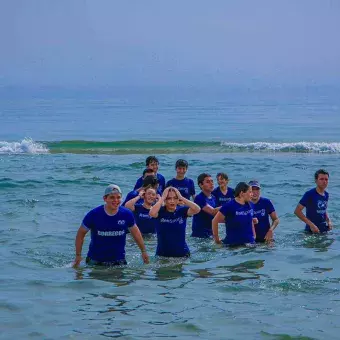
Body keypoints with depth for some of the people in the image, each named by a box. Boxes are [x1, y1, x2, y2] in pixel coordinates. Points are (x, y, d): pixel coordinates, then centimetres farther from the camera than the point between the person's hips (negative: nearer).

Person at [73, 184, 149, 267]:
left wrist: (143, 251, 15)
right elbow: (81, 233, 0)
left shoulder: (126, 214, -6)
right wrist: (78, 255, -1)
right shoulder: (93, 214, -11)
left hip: (118, 260, 1)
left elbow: (135, 232, 10)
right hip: (95, 260, -1)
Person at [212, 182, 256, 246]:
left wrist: (254, 236, 16)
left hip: (249, 243, 5)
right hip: (233, 243, -5)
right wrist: (216, 239, -5)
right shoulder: (229, 206, -12)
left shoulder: (250, 205, 6)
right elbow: (215, 221, -8)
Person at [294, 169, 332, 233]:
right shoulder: (310, 194, -14)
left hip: (324, 230, 6)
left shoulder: (326, 195, 7)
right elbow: (297, 211, -17)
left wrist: (328, 221, 4)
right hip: (312, 231, -6)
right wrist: (311, 224, -21)